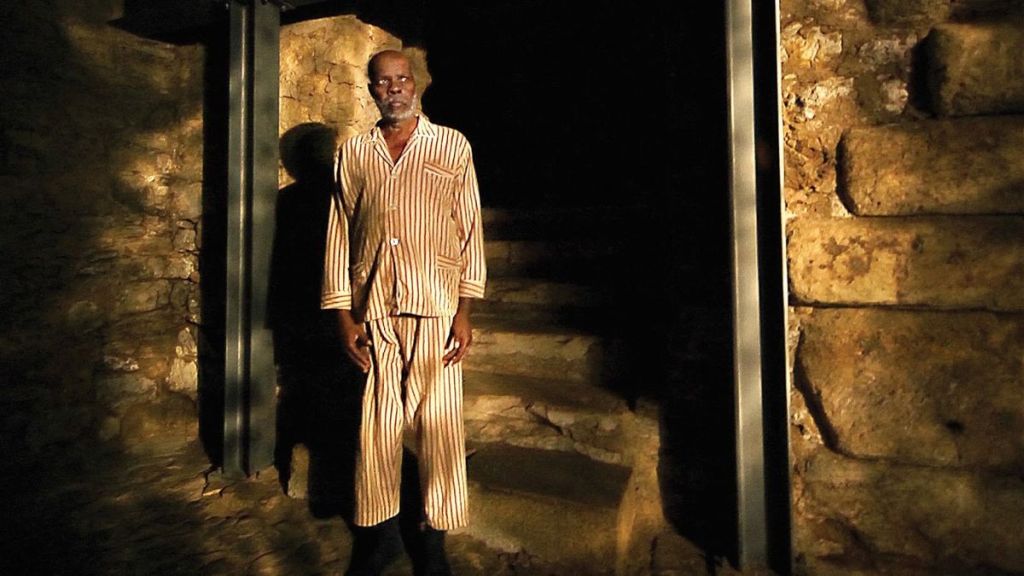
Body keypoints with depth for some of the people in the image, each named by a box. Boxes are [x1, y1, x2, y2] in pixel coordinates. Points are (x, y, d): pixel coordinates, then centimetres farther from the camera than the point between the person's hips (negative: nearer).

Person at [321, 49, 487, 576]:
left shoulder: (453, 146, 5)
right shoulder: (353, 154, 11)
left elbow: (470, 230, 1)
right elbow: (339, 236, 9)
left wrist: (465, 310, -5)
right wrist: (344, 317, 4)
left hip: (435, 309, -2)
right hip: (373, 311, 2)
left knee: (438, 423, 3)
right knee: (377, 422, 8)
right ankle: (377, 530, 27)